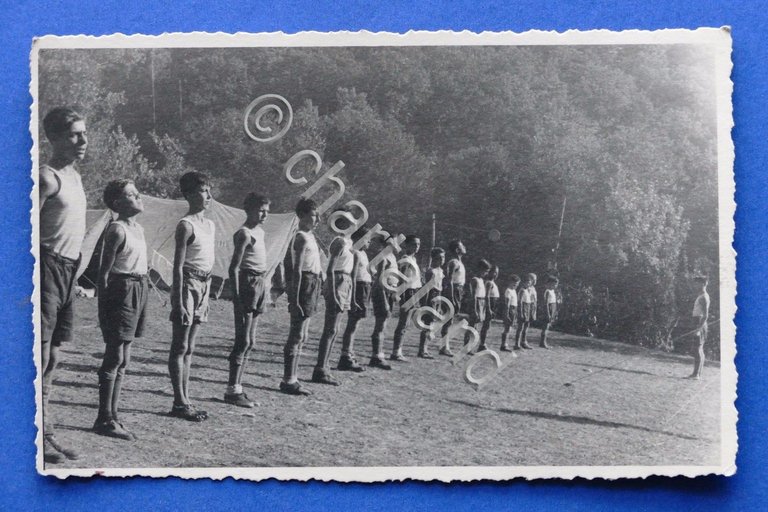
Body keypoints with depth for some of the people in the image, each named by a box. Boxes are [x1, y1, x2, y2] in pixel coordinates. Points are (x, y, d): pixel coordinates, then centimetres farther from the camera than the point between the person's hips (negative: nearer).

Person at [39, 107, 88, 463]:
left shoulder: (74, 176, 16)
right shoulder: (47, 177, -12)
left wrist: (76, 272, 16)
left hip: (68, 270, 9)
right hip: (49, 267, -9)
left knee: (53, 356, 12)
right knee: (40, 354, -7)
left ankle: (46, 434, 19)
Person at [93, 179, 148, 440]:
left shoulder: (139, 229, 14)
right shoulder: (117, 230, -11)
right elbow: (104, 270, -12)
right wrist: (103, 306, -15)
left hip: (139, 289, 9)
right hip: (122, 289, -9)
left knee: (122, 360, 10)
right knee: (115, 357, -6)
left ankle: (112, 416, 15)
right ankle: (104, 419, -2)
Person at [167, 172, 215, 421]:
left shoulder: (210, 225, 14)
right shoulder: (186, 225, -11)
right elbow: (178, 266, -14)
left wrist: (207, 295, 17)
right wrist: (178, 302, -18)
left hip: (204, 285, 8)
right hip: (188, 283, -8)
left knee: (189, 347, 11)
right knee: (180, 346, -3)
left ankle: (185, 400, 15)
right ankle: (179, 403, -1)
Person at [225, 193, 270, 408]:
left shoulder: (259, 232, 15)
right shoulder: (244, 234, -12)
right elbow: (234, 268, -16)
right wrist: (237, 297, -20)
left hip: (260, 285, 9)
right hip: (248, 284, -9)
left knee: (248, 341, 10)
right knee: (244, 341, -8)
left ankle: (237, 387, 16)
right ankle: (232, 390, -4)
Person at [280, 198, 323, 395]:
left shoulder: (309, 236, 16)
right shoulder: (302, 238, -13)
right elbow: (297, 270, -18)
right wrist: (295, 299, -21)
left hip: (313, 285, 10)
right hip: (305, 285, -10)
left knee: (300, 335, 13)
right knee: (298, 335, -8)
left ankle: (291, 378, 20)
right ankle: (289, 381, -5)